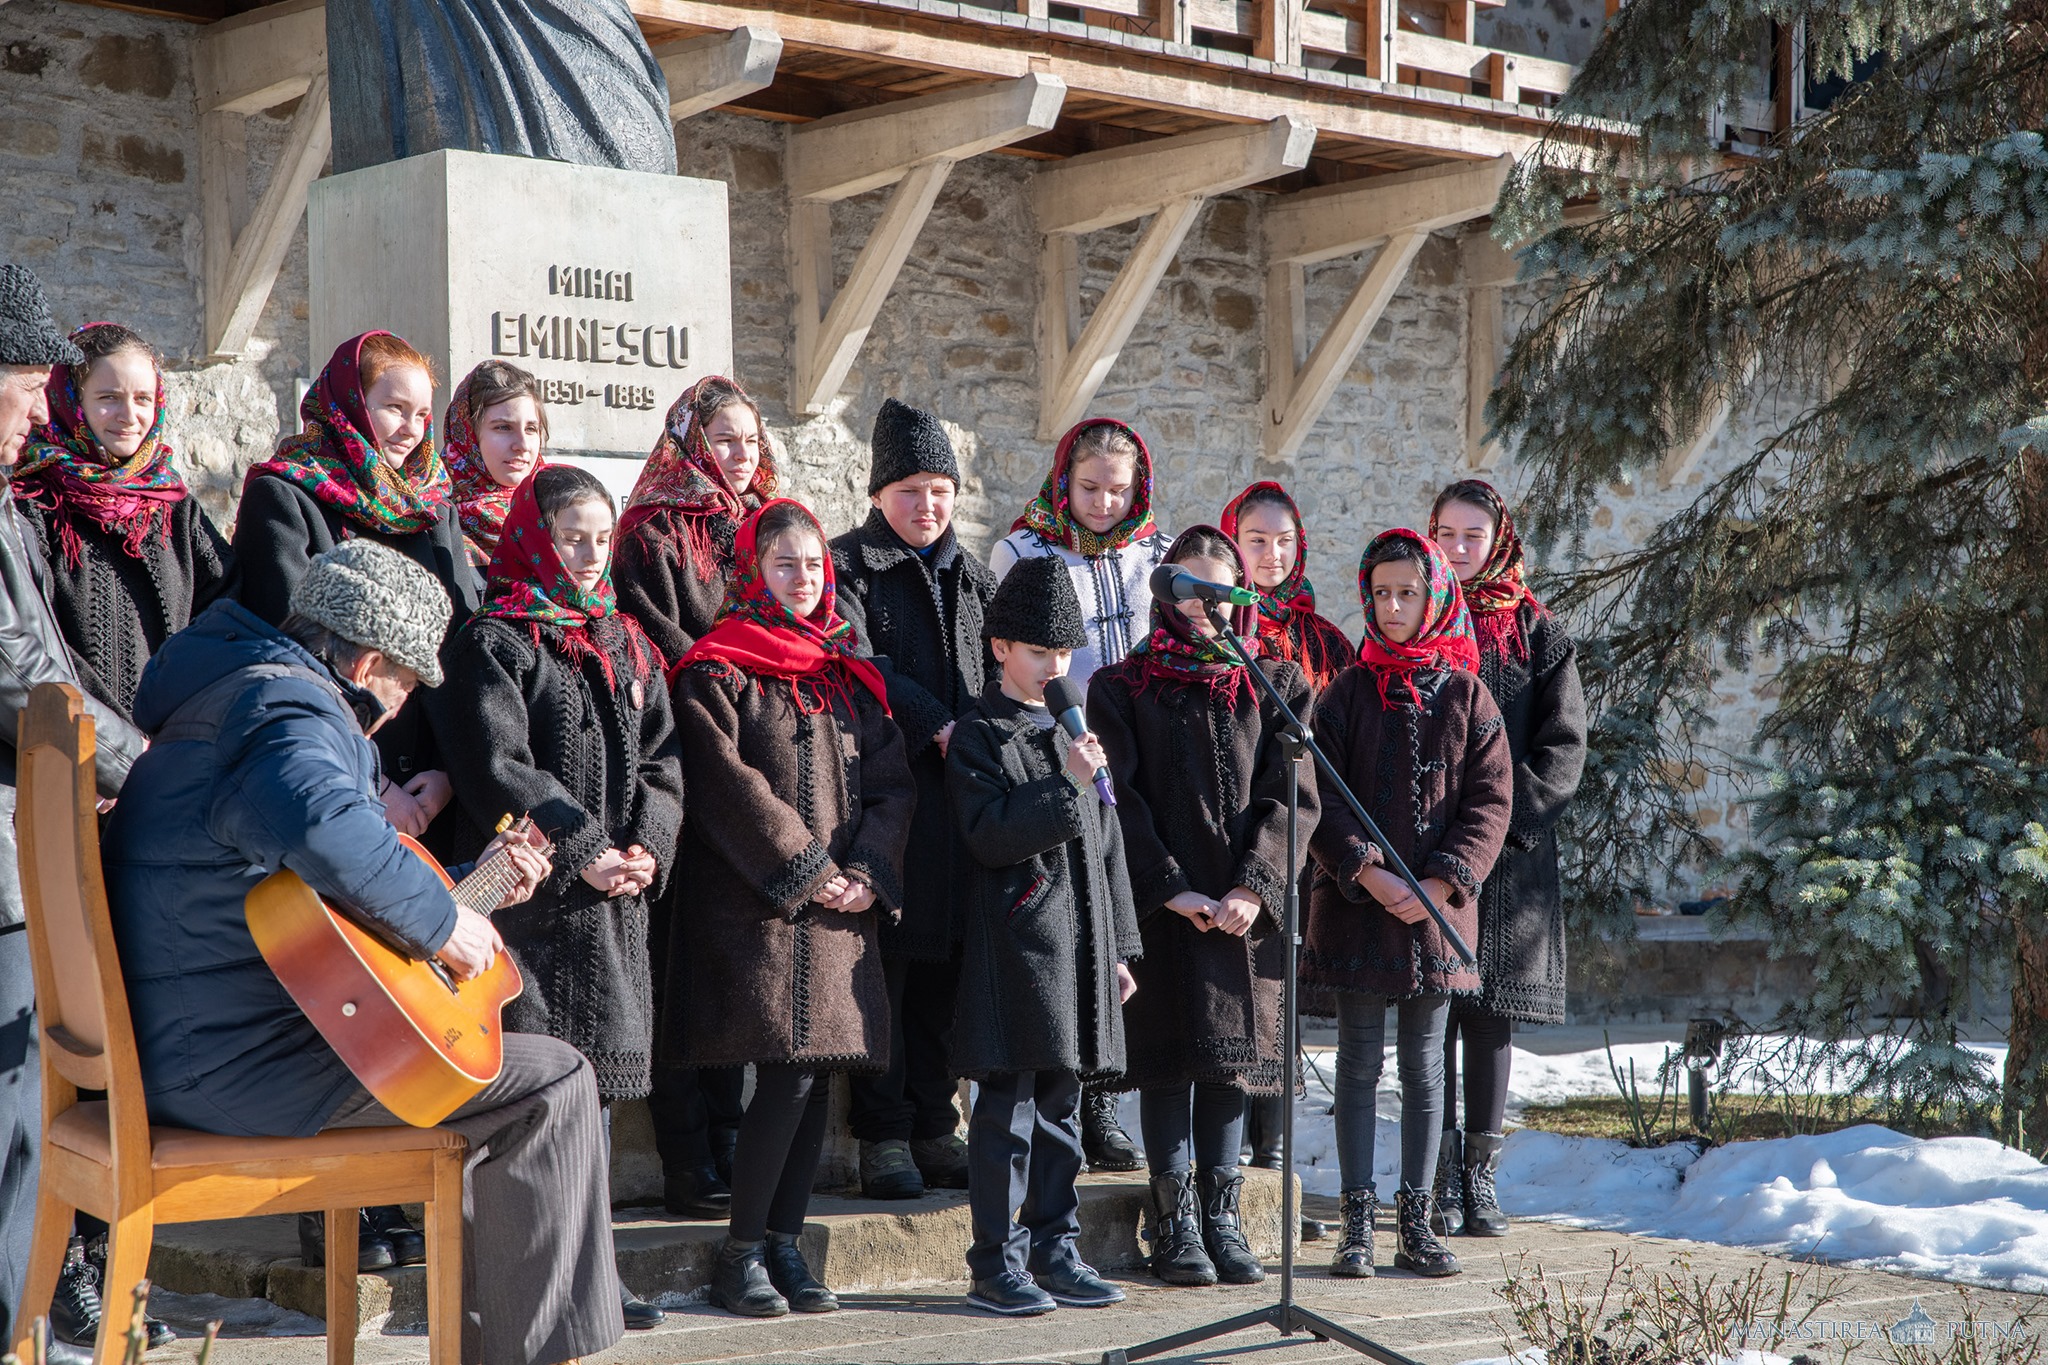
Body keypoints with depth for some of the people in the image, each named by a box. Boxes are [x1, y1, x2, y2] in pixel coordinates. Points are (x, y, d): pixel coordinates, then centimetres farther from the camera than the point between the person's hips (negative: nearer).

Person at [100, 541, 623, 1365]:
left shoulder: (233, 691, 22)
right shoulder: (289, 704, -15)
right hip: (235, 1063, -11)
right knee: (552, 1080, -6)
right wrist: (442, 922, -26)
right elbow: (320, 823, -40)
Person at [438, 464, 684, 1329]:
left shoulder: (624, 643, 16)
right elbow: (495, 766, -13)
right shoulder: (494, 641, -4)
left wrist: (647, 845, -5)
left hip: (616, 900, 7)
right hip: (532, 895, -7)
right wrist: (583, 850, -17)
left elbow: (661, 758, 13)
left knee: (594, 1075, 11)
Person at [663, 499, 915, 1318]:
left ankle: (783, 1242, 14)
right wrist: (806, 867, -14)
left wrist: (868, 871, -5)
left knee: (818, 1076, 4)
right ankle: (741, 1254, -2)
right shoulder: (716, 672, -1)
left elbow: (892, 782, 12)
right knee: (788, 1074, -13)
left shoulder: (848, 678, 18)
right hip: (755, 905, -6)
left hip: (840, 910, 6)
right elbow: (724, 781, -12)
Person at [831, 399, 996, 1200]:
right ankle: (883, 1137, -1)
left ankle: (933, 1128, 14)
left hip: (965, 787, 5)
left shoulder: (970, 577, 20)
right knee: (888, 957, -5)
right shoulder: (848, 566, 2)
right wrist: (937, 725, -16)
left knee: (943, 963, 7)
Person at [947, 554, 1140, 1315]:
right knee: (1008, 1108, -4)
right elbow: (989, 835, -16)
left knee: (1060, 1106, 11)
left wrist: (1118, 946, 16)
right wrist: (1067, 787, -21)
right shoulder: (978, 735, -4)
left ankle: (1055, 1250, 18)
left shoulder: (1076, 732, 17)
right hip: (1015, 945, -7)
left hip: (1080, 943, 7)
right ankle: (997, 1264, 1)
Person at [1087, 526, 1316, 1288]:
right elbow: (1121, 800, -3)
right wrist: (1171, 889, -13)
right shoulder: (1121, 689, 4)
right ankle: (1175, 1223, 5)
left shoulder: (1274, 687, 10)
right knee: (1169, 1057, -2)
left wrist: (1254, 888, -12)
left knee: (1232, 1053, 4)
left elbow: (1291, 797, 2)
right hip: (1158, 903, -2)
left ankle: (1221, 1215, 12)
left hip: (1246, 904, 2)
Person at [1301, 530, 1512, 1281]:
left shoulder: (1466, 696, 3)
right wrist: (1368, 871, -17)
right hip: (1356, 907, -1)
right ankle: (1357, 1222, 8)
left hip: (1439, 909, 1)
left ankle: (1416, 1221, 14)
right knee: (1360, 1063, 3)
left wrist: (1443, 881, -13)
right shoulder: (1346, 694, 1)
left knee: (1424, 1065, 7)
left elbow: (1490, 801, -1)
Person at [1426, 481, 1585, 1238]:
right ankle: (1443, 1177, 4)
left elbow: (1564, 747, 1)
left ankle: (1481, 1174, 10)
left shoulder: (1537, 635, 6)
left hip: (1509, 856, 0)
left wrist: (1507, 819, -12)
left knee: (1491, 1012, 3)